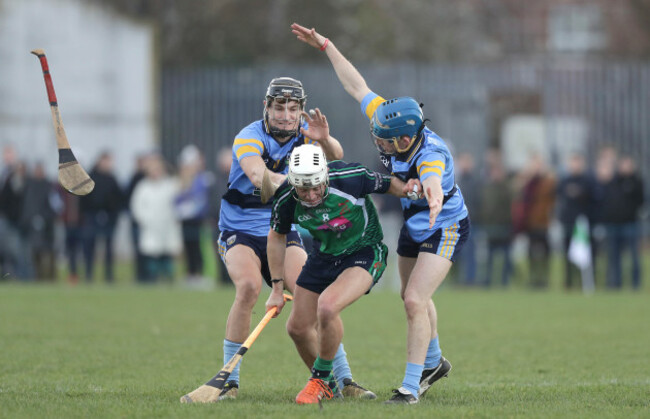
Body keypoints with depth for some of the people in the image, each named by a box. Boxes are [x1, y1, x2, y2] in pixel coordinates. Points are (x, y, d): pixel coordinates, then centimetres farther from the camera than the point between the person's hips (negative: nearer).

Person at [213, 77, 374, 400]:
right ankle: (230, 380, -19)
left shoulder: (302, 132, -4)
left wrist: (324, 140, -46)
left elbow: (335, 155, -22)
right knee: (248, 286, -28)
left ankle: (343, 379, -9)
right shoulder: (249, 138, -18)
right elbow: (258, 175, -39)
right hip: (240, 231, -4)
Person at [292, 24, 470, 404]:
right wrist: (326, 46, -4)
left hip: (445, 227, -8)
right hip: (414, 225, 8)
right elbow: (357, 86, -7)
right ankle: (433, 363, 46)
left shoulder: (432, 155, -39)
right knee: (414, 297, 23)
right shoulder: (389, 122, -19)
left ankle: (411, 385, -10)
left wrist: (433, 196, -86)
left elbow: (432, 181, -63)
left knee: (415, 300, -18)